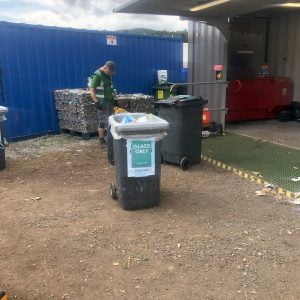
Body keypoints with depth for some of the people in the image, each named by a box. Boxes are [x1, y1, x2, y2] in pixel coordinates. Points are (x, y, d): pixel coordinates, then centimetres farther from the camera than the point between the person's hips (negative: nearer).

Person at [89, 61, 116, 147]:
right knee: (102, 122, -2)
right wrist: (97, 102, -22)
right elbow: (92, 90, -18)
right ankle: (102, 141, 7)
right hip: (102, 103, -8)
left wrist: (113, 99, 18)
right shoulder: (97, 75, -15)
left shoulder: (108, 75, 9)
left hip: (110, 101, 8)